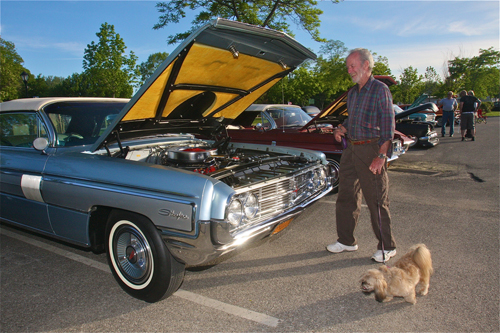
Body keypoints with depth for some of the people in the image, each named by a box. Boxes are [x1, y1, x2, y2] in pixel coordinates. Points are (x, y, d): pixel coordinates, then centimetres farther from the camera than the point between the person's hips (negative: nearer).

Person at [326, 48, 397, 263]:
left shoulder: (380, 90, -7)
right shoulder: (352, 93, 15)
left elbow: (388, 125, -12)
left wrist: (381, 156, -19)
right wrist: (341, 129, 4)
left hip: (370, 150, -8)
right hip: (351, 148, 8)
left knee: (377, 201, -1)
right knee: (346, 196, 12)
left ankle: (387, 247, 15)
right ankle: (346, 241, 26)